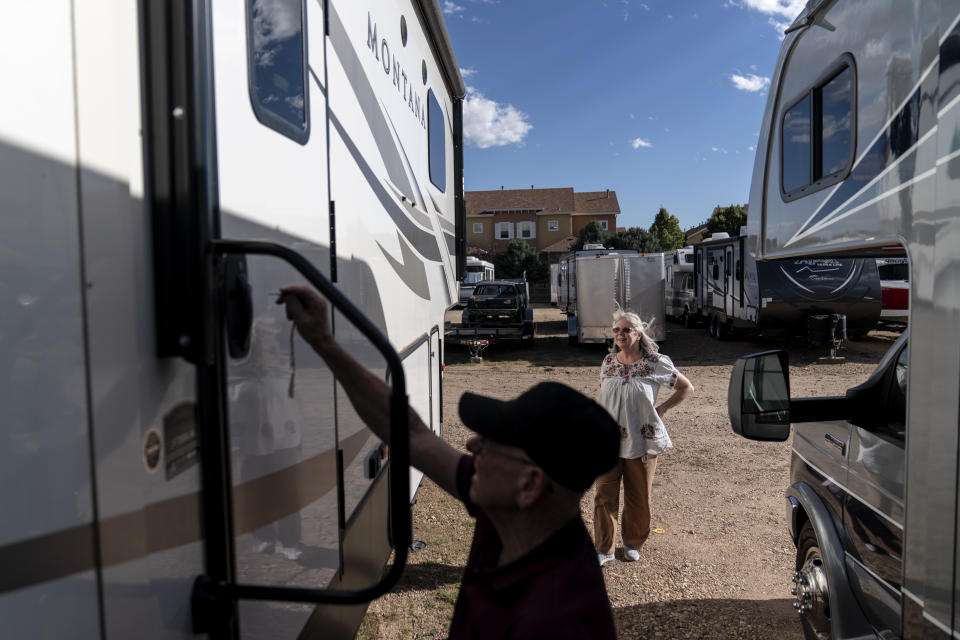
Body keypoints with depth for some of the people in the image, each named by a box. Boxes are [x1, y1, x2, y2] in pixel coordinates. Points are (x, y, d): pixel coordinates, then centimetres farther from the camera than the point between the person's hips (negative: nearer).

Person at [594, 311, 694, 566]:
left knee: (638, 498, 12)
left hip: (641, 442, -2)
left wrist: (661, 409, -4)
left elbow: (686, 387, 4)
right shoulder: (608, 362, 3)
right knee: (604, 496, 3)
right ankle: (604, 549, 18)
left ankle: (633, 544, 34)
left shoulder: (656, 363, -8)